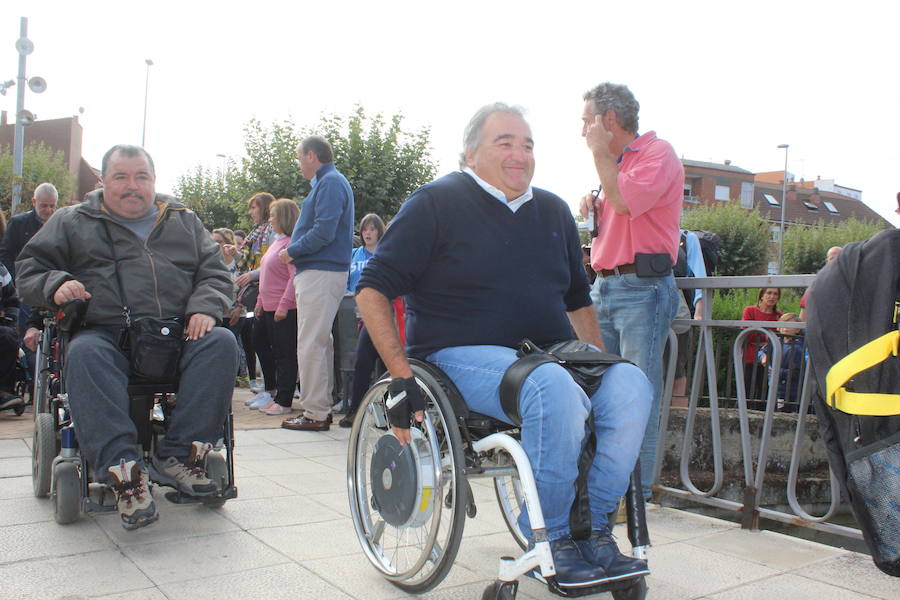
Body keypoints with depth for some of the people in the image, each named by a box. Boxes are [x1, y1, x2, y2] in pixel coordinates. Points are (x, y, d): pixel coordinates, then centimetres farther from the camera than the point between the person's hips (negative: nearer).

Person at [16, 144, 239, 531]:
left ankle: (177, 455, -27)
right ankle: (122, 469, -41)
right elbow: (29, 270, 16)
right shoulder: (72, 223, 18)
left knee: (221, 343, -29)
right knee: (84, 354, -36)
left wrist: (205, 308, -5)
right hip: (106, 335, -1)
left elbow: (214, 272, 17)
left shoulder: (184, 222, 22)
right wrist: (55, 285, -8)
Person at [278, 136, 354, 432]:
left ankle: (315, 413, -3)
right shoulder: (327, 182, 21)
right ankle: (321, 407, 22)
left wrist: (292, 251, -11)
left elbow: (324, 232, -22)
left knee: (311, 344, -8)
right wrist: (295, 248, 11)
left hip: (320, 273, -11)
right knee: (320, 342, 14)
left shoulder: (330, 183, -12)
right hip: (322, 271, 11)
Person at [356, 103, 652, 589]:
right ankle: (549, 539, -15)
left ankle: (593, 529, -10)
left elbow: (577, 300, 26)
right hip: (462, 354, -6)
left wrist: (600, 362, 14)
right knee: (554, 388, -35)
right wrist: (401, 376, -14)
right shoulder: (437, 204, -1)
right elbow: (372, 290, -5)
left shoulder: (553, 211, 17)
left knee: (629, 383, -21)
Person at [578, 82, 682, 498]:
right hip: (604, 286, 9)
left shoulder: (658, 153, -6)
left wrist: (600, 153, -10)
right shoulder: (615, 162, 21)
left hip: (642, 288, -9)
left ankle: (638, 490, 2)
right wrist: (592, 208, 11)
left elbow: (624, 201, -22)